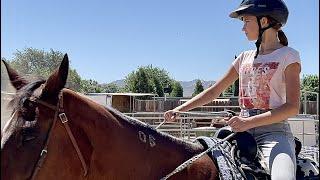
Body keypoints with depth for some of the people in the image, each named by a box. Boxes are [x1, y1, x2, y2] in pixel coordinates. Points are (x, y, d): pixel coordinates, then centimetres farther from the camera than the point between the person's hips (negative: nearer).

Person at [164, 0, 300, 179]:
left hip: (274, 131, -5)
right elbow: (214, 91, 15)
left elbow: (292, 107, -11)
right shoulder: (245, 57, 15)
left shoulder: (288, 55, -1)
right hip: (243, 130, 5)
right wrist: (179, 109, 4)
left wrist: (249, 122, -21)